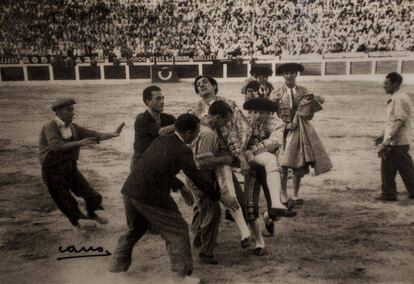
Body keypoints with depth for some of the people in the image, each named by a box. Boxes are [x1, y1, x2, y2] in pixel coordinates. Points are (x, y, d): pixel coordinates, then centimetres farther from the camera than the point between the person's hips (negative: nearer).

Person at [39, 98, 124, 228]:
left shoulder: (73, 127, 2)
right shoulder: (50, 127, -18)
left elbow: (93, 135, -1)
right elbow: (56, 145, -35)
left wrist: (112, 134, -15)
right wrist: (78, 143, -47)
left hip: (70, 167, 6)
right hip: (54, 171, -5)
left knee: (91, 195, 6)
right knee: (67, 204, 7)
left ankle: (92, 214, 36)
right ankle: (76, 224, 35)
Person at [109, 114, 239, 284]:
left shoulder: (160, 140, 14)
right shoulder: (183, 150, -10)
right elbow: (198, 178, -9)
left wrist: (180, 188, 30)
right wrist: (221, 197, 1)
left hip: (130, 190, 8)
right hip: (151, 196, -8)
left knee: (135, 229, 28)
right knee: (177, 231, 6)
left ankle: (118, 264, 41)